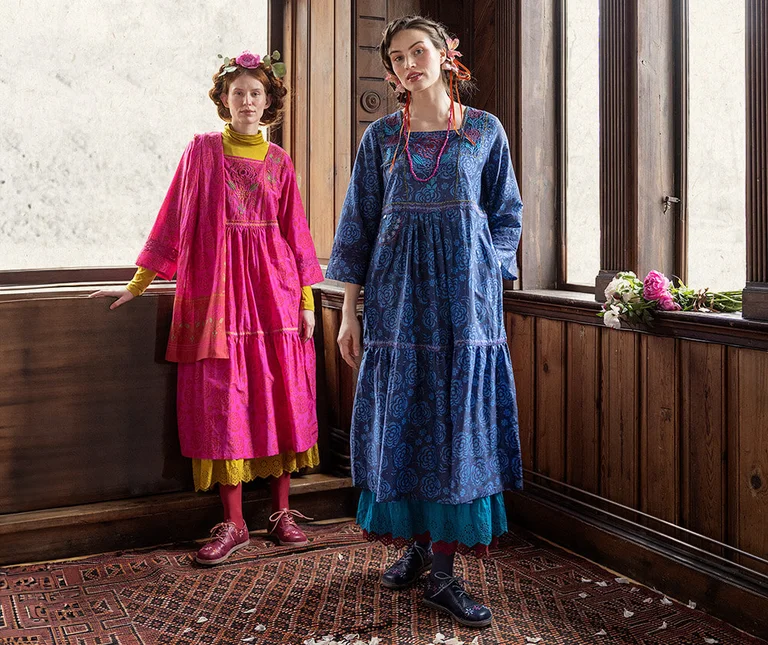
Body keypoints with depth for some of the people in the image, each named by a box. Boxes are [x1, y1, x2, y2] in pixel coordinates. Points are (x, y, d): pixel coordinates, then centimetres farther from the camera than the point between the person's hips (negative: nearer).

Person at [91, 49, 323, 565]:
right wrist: (136, 285, 2)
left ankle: (282, 511, 14)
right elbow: (174, 222, 4)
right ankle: (234, 524, 5)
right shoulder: (203, 150, 5)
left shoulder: (278, 161, 10)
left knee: (281, 394, 3)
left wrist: (307, 300, 5)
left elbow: (295, 232, 9)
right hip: (218, 287, -2)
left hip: (274, 288, 2)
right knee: (223, 398, -3)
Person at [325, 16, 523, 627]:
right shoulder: (381, 136, 8)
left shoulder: (485, 130, 6)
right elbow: (359, 222, 7)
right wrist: (350, 308, 2)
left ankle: (443, 572, 5)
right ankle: (417, 544, 21)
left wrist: (489, 274, -3)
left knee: (457, 421, -2)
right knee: (401, 420, 4)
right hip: (397, 295, 1)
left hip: (463, 295, -1)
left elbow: (506, 214, 11)